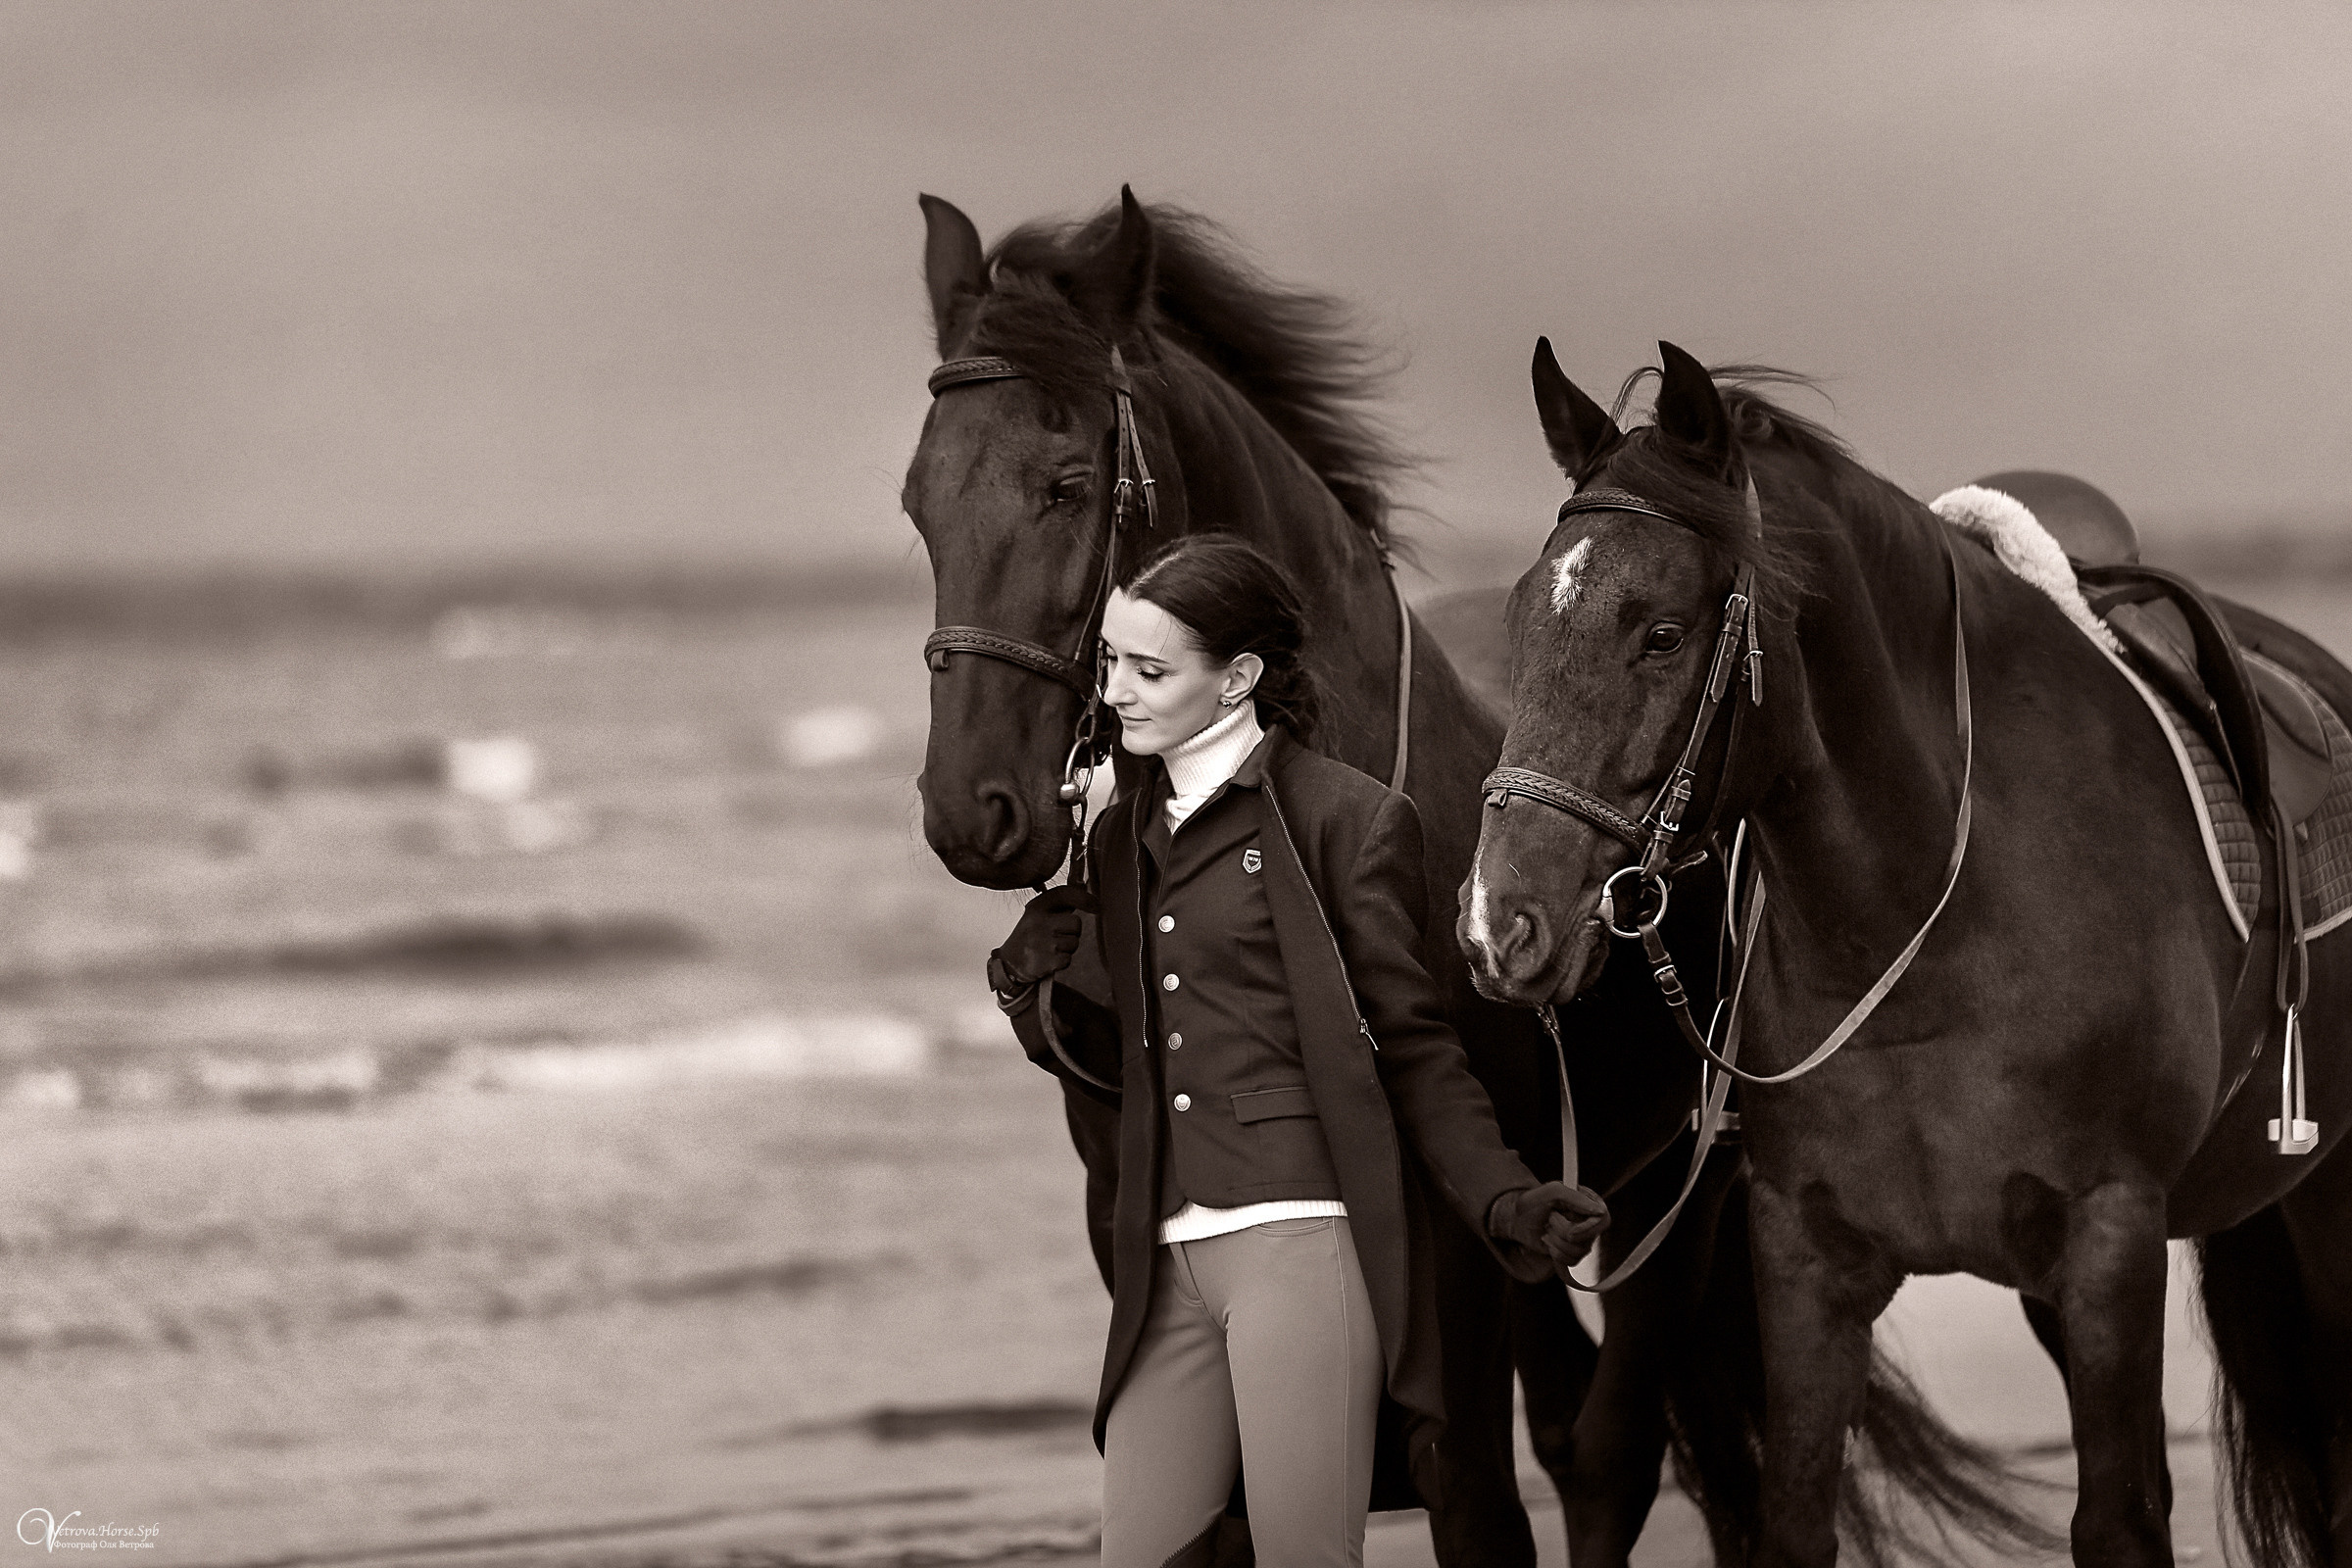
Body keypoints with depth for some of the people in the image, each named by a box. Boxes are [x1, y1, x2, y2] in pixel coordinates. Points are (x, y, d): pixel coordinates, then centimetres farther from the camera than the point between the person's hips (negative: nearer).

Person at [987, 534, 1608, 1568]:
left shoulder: (1344, 820, -3)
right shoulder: (1123, 842, 16)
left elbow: (1411, 1052, -3)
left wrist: (1500, 1201, -14)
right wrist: (1033, 999, 4)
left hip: (1305, 1239, -7)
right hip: (1170, 1262, 7)